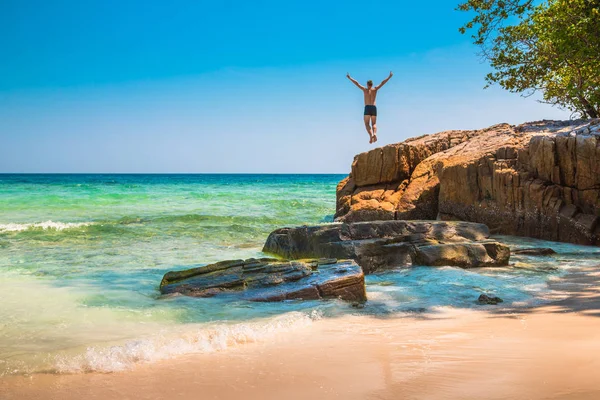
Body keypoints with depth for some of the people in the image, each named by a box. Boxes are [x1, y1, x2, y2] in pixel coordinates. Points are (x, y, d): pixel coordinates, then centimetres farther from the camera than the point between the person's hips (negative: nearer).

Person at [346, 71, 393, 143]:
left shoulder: (365, 89, 5)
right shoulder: (375, 89, 10)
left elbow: (356, 83, 7)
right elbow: (382, 83, 14)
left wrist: (349, 78, 13)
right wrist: (389, 77, 21)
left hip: (367, 108, -3)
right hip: (374, 108, 3)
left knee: (367, 124, -2)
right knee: (374, 124, 6)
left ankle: (371, 135, -27)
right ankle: (375, 134, -23)